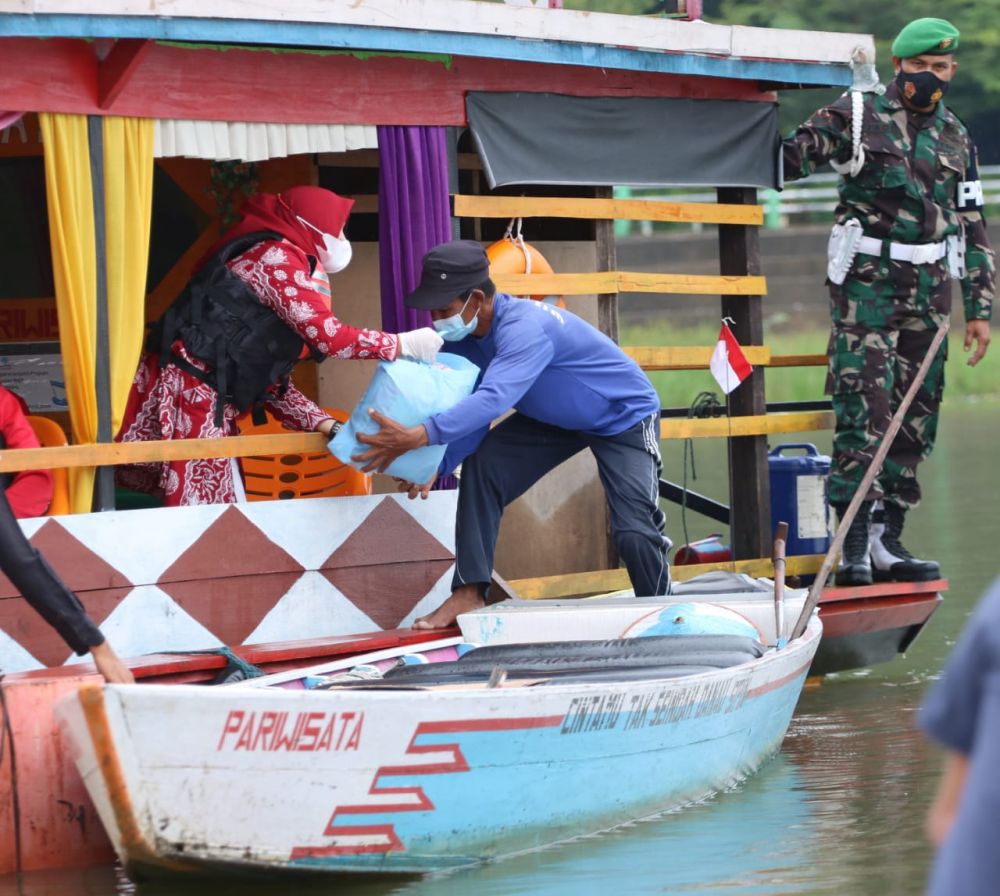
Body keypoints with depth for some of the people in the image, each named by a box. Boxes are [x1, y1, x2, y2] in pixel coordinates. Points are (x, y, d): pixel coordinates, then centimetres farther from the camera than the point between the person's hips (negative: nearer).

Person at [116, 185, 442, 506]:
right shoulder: (276, 256, -7)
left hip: (205, 404, 10)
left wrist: (327, 426, 8)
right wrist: (403, 345, -5)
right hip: (186, 395, -10)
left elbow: (271, 381, 19)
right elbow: (327, 335, -15)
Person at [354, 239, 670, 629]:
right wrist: (436, 464, -30)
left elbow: (494, 399, -53)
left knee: (633, 529, -20)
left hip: (626, 416, -8)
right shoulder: (463, 337, -14)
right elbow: (470, 410, -11)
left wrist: (419, 437, -63)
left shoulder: (524, 328, -39)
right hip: (556, 417, 8)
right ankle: (469, 591, -11)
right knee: (480, 464, -12)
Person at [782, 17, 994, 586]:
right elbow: (788, 159, -2)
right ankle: (855, 543, -14)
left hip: (929, 292, 5)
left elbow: (974, 229, 17)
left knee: (916, 417, 4)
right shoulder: (857, 117, 1)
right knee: (865, 410, -13)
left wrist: (980, 309, 13)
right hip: (866, 284, -5)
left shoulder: (957, 139, 14)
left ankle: (887, 540, 10)